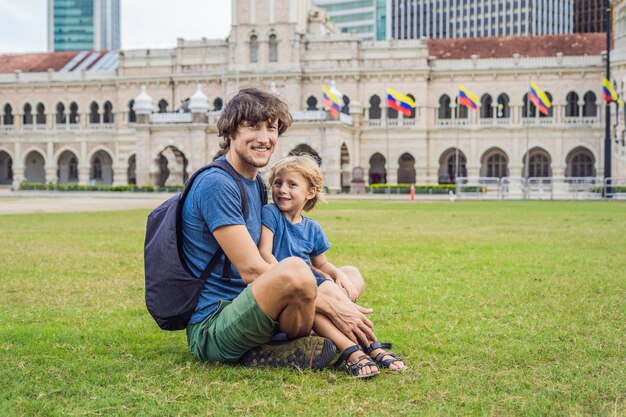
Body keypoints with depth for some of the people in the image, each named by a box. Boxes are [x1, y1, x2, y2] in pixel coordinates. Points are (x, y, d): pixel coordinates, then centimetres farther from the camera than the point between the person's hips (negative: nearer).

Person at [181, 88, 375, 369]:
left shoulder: (255, 183, 15)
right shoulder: (216, 184, -15)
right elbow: (252, 270, -21)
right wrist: (331, 306, -20)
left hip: (241, 308, 10)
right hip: (209, 329, -10)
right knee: (295, 269, -35)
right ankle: (298, 351, -3)